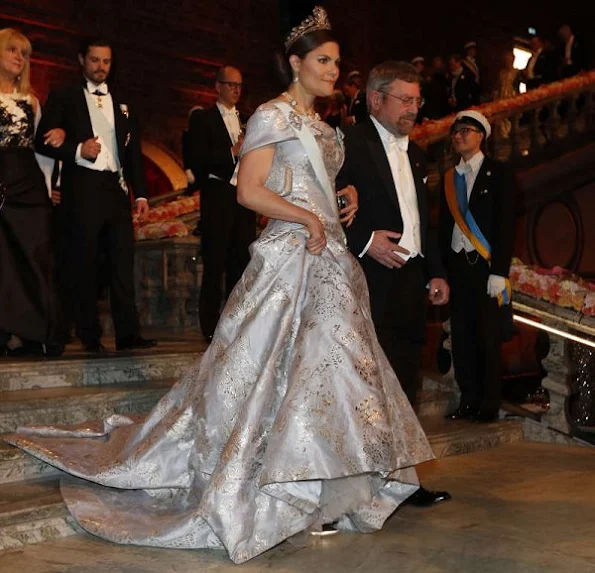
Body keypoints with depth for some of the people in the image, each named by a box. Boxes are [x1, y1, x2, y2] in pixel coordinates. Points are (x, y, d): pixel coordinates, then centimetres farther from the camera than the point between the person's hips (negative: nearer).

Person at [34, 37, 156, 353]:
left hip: (117, 189, 4)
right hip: (82, 190, -3)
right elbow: (42, 141, 0)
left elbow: (134, 152, 18)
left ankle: (127, 333, -2)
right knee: (84, 266, -1)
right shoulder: (63, 98, 7)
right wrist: (77, 150, -15)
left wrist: (141, 193, 10)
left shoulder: (122, 104, 19)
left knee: (123, 263, -2)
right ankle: (90, 336, 4)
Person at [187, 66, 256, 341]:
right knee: (215, 264, -4)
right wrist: (232, 152, -17)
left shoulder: (246, 121, 19)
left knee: (241, 261, 6)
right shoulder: (202, 119, 2)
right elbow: (198, 161, -10)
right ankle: (210, 326, 1)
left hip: (244, 196, 5)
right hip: (217, 197, -5)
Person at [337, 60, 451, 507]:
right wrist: (364, 241, -20)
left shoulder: (414, 153, 20)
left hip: (411, 283, 8)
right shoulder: (350, 144, -6)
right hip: (372, 284, -8)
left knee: (405, 386, 11)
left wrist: (435, 272, 16)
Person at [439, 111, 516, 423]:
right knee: (461, 337, 6)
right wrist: (440, 270, 7)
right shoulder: (449, 178, 15)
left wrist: (499, 272, -13)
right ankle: (468, 400, 14)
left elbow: (506, 225, -6)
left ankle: (489, 405, 8)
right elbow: (444, 226, 15)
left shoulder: (499, 174, 1)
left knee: (488, 338, 0)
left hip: (486, 265, -4)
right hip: (456, 266, 5)